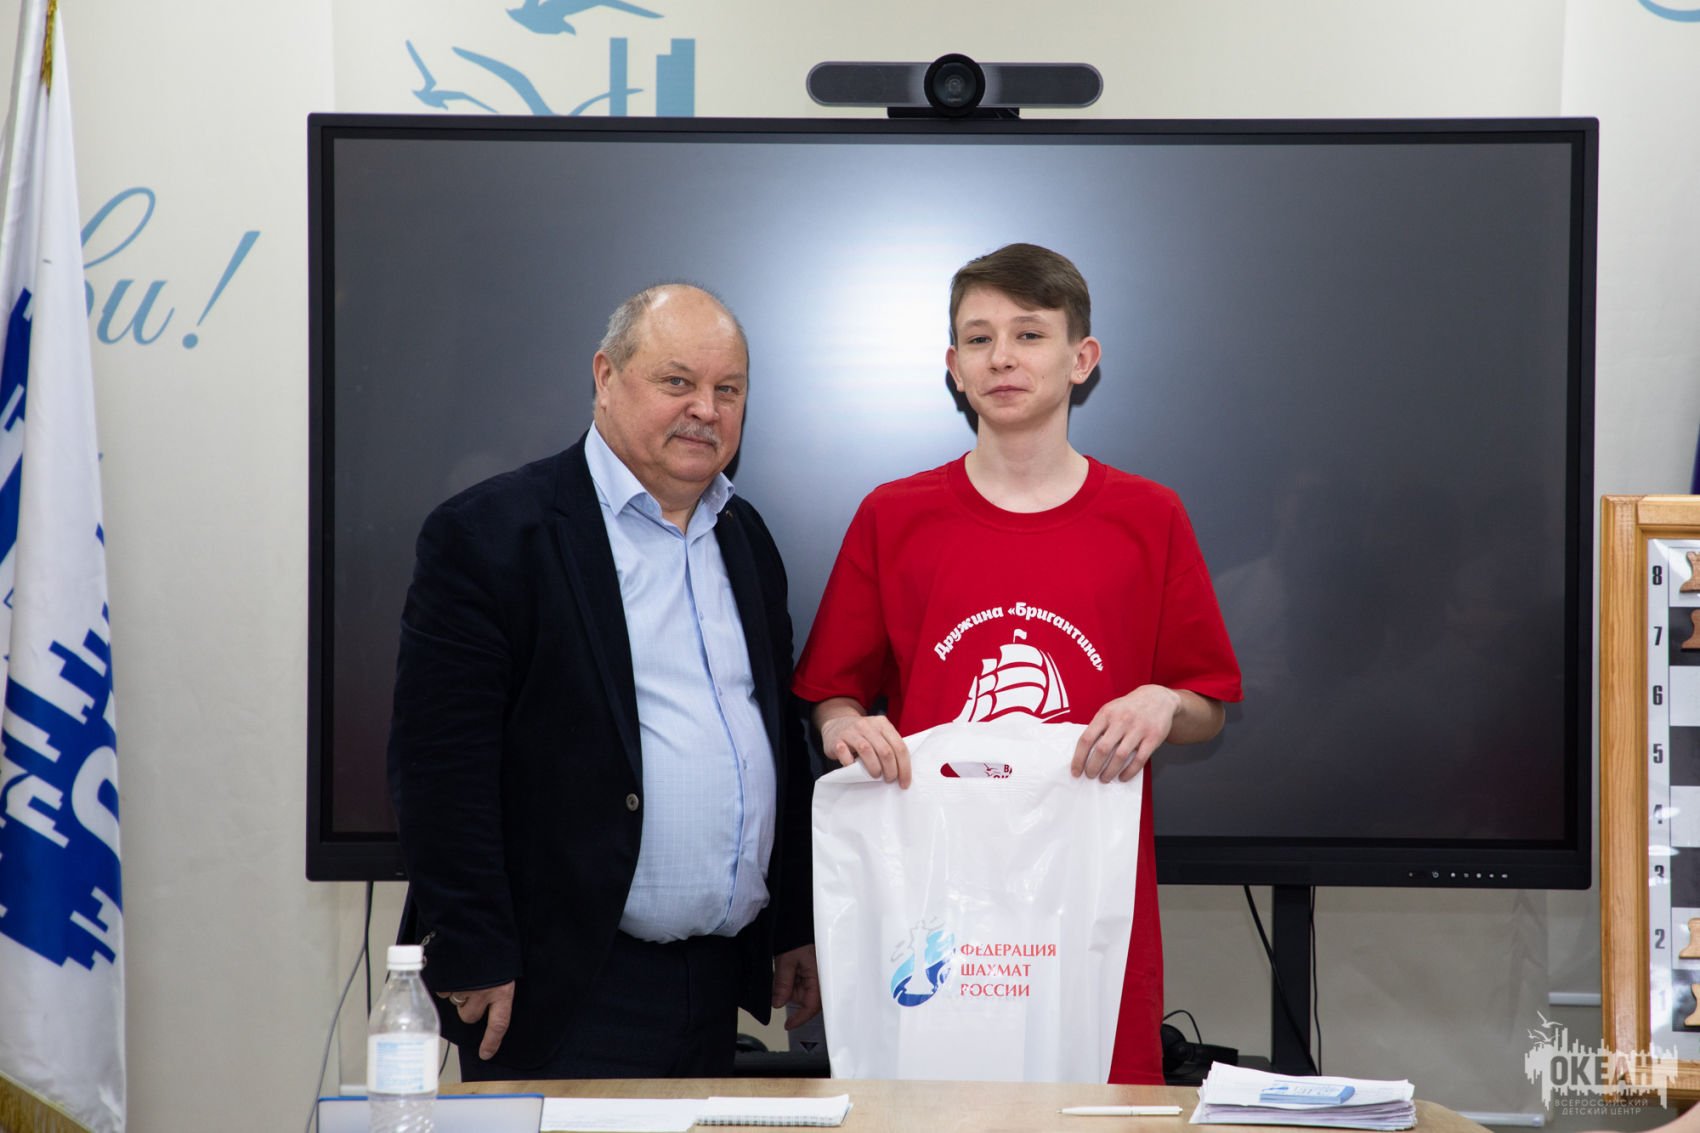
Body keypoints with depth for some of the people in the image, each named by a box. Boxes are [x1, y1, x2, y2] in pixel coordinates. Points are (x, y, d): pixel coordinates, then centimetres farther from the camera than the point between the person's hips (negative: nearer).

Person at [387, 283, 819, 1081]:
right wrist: (473, 960, -16)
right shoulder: (490, 533, -9)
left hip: (718, 984, 6)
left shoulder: (745, 537, 13)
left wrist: (796, 926, 15)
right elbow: (438, 766, -13)